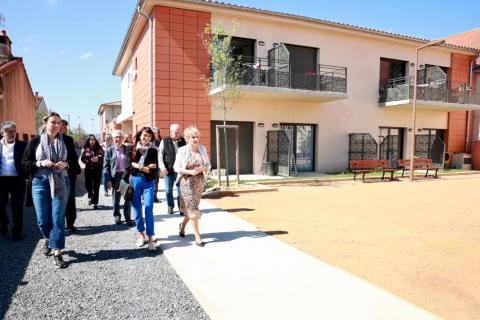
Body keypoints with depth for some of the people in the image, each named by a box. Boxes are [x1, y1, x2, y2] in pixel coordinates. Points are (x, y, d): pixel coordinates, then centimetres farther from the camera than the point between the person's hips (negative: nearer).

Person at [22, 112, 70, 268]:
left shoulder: (66, 141, 4)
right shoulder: (35, 141, 1)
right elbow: (25, 162, 3)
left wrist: (65, 164, -10)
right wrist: (41, 163, -14)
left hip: (61, 182, 0)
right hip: (40, 182, 0)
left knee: (58, 218, -1)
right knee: (43, 219, 5)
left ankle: (57, 253, 7)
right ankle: (48, 239, 38)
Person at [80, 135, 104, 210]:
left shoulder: (99, 149, 7)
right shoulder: (85, 149, 5)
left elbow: (103, 158, 1)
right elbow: (83, 158, -1)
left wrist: (97, 159, -17)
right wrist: (90, 160, -16)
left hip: (97, 169, 0)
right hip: (88, 169, 0)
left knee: (96, 186, -1)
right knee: (88, 184, -5)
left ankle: (95, 203, 6)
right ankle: (91, 196, 26)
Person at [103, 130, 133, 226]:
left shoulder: (128, 149, 4)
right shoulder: (109, 151, 0)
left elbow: (132, 162, 6)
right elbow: (106, 166, -1)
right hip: (116, 176, -1)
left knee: (129, 197, 2)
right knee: (116, 198, 10)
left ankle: (127, 217, 14)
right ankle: (117, 216, 27)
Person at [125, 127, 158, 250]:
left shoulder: (153, 150, 2)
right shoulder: (133, 148, 2)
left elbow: (154, 167, -4)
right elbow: (129, 164, -1)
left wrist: (138, 166, -11)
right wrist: (146, 167, -9)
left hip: (148, 182, -1)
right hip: (135, 180, 1)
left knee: (149, 209, -5)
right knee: (137, 208, 8)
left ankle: (151, 237, 1)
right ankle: (141, 234, 22)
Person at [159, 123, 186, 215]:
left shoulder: (183, 141, 3)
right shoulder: (165, 141, -1)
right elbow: (160, 156, 0)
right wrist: (162, 167, -11)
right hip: (168, 171, 0)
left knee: (180, 190, 4)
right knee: (168, 190, 10)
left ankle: (181, 208, 14)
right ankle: (170, 206, 27)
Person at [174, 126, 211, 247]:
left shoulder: (202, 148, 2)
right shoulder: (182, 150, -8)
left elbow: (208, 165, 7)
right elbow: (176, 167, -6)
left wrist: (202, 168, -15)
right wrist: (190, 171, -19)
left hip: (199, 182, 4)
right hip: (187, 182, -4)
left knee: (192, 207, 16)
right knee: (192, 209, -4)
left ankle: (183, 225, 43)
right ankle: (197, 237, 4)